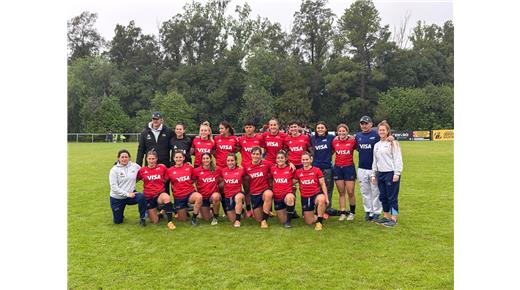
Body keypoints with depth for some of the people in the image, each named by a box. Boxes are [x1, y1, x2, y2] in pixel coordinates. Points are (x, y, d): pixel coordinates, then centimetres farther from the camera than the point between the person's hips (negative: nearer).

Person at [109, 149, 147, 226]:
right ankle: (120, 213, 43)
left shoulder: (135, 166, -3)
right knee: (118, 221, 7)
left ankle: (142, 218, -12)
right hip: (117, 198, -1)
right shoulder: (114, 170, -9)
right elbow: (114, 187, -15)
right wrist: (127, 194, -21)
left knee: (141, 197, -32)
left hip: (130, 194, 1)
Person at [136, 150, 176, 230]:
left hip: (160, 194, -1)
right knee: (155, 221, 1)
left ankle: (170, 221, -28)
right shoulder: (142, 170, -1)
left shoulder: (162, 167, -2)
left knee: (166, 197, -40)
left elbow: (166, 179, 7)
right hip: (148, 196, 1)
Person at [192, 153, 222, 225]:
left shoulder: (217, 170, -3)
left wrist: (218, 185, -3)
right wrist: (197, 186, -10)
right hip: (203, 196, 0)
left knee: (216, 196, -38)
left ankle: (215, 217, -12)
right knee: (207, 219, -2)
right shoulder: (197, 170, -6)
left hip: (214, 194, 0)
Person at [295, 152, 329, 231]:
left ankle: (319, 222, -22)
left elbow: (323, 185, -2)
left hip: (316, 194, -2)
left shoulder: (317, 170, -2)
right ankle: (320, 216, 34)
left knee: (321, 199, -41)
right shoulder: (298, 172, 3)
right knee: (309, 222, 1)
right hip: (305, 198, 3)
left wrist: (326, 198, -7)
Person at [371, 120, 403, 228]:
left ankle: (394, 219, 6)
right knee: (383, 196, 11)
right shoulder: (377, 145, 15)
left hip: (391, 173, -7)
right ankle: (386, 216, 22)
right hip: (380, 174, 7)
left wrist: (397, 173, -16)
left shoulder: (393, 143, -4)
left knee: (392, 197, -2)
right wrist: (373, 174, 15)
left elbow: (398, 159, -10)